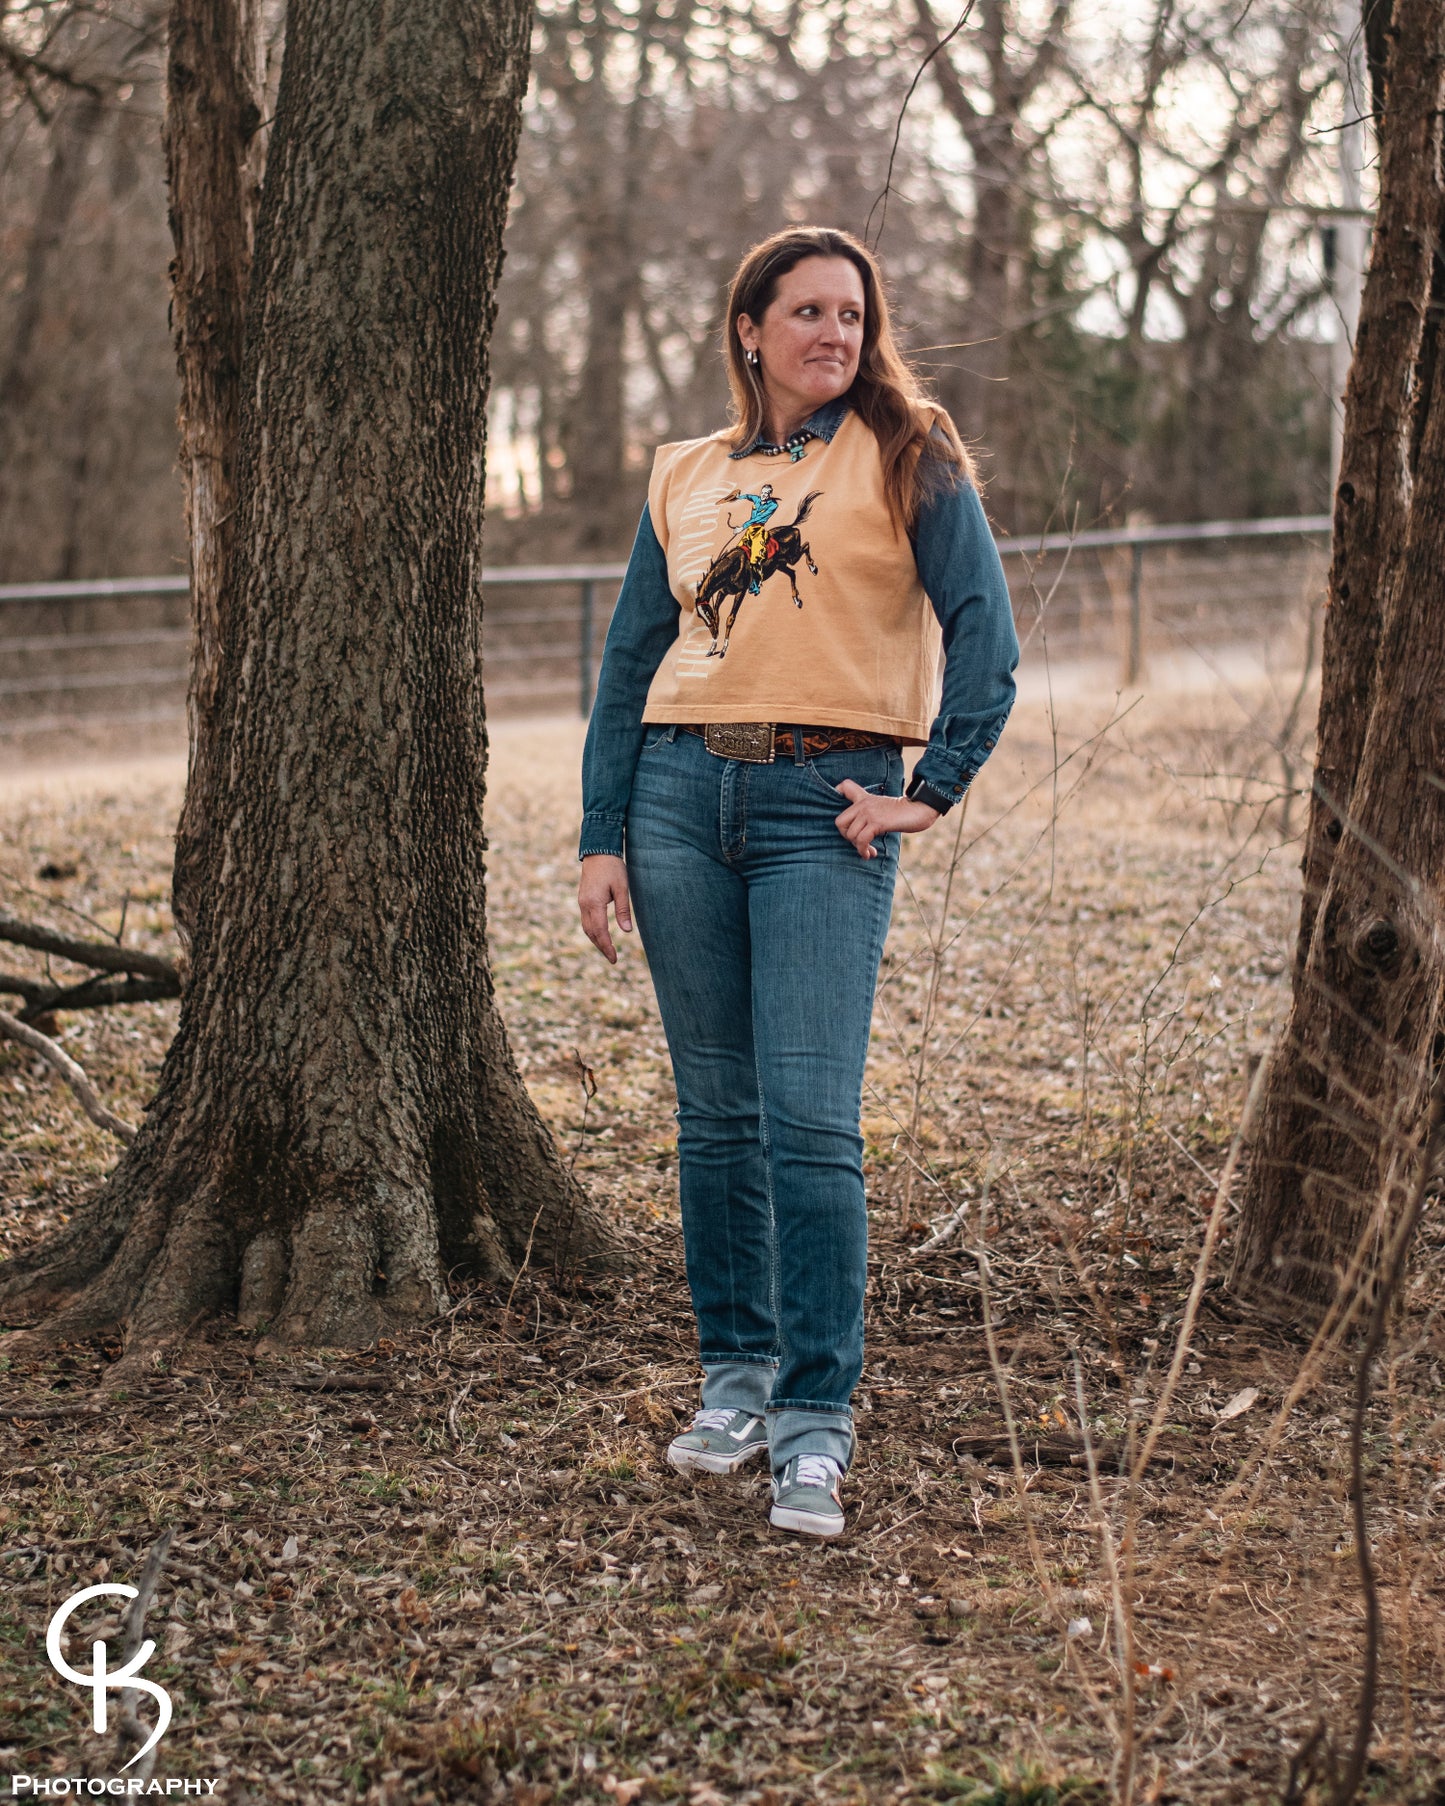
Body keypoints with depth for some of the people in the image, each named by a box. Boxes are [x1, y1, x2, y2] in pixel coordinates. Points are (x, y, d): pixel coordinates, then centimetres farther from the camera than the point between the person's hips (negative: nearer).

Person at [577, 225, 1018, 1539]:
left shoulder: (905, 458, 4)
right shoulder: (686, 477, 15)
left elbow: (984, 627, -2)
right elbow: (631, 663, 15)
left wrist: (936, 788, -9)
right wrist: (603, 838, 7)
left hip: (827, 804, -4)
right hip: (682, 792, 4)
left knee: (810, 1120, -11)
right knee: (717, 1112, 8)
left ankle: (815, 1425, -5)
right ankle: (735, 1377, 21)